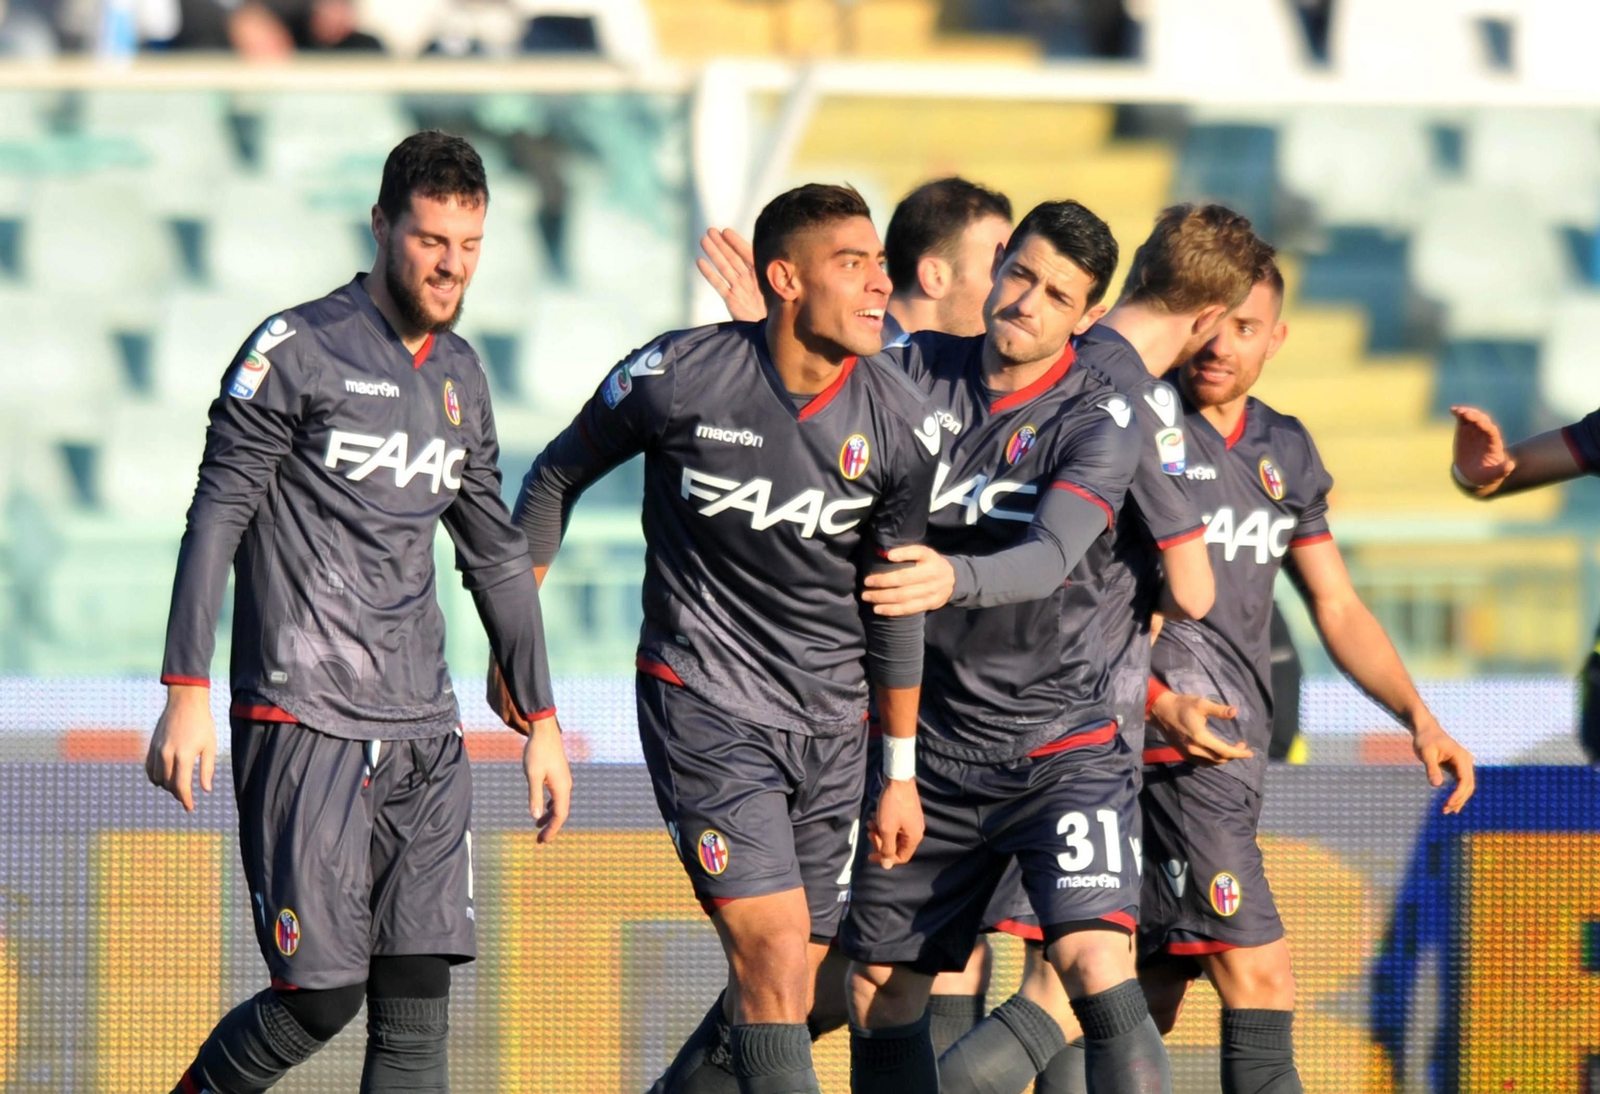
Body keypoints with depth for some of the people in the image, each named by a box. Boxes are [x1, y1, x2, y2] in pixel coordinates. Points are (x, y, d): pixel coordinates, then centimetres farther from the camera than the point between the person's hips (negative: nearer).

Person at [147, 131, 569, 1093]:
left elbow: (496, 555, 25)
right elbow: (216, 518, -6)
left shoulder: (461, 376, 17)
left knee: (417, 1014, -2)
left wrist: (541, 718, 24)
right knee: (323, 995, -10)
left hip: (424, 731, 6)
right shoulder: (299, 351, -4)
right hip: (305, 724, -6)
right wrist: (188, 694, -12)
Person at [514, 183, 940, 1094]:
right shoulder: (679, 377, -13)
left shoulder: (902, 426, -5)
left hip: (831, 726, 4)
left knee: (786, 984, 5)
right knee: (774, 955, -17)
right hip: (704, 704, -4)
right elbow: (560, 474, 6)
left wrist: (901, 771, 11)